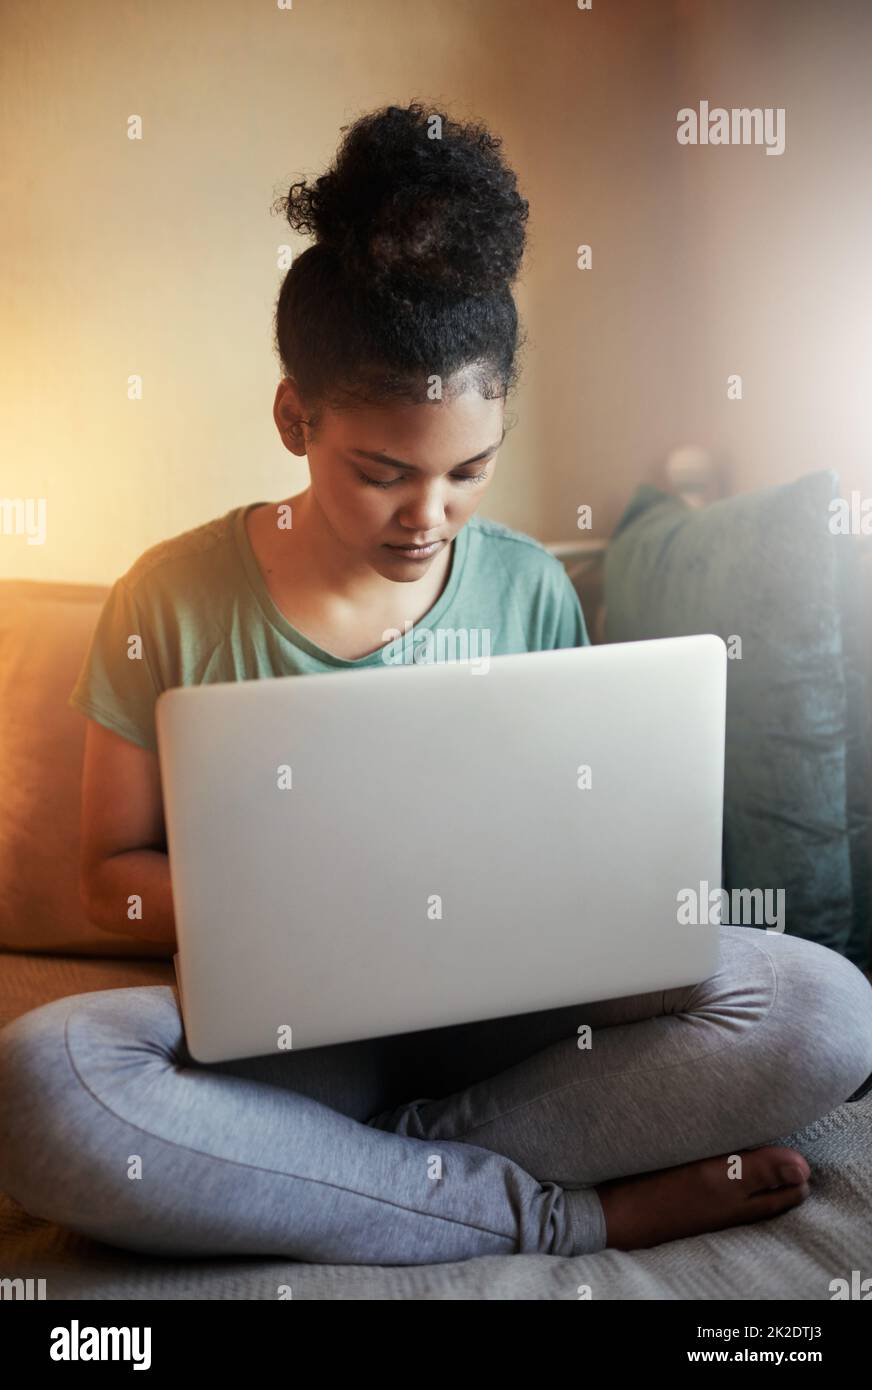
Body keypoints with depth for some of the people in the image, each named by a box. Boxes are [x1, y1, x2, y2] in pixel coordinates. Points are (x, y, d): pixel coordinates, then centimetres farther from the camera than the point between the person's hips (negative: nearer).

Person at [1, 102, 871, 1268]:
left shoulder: (530, 588, -1)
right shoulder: (173, 601, -6)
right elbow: (115, 874, 0)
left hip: (503, 1012, 2)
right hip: (279, 1029, 0)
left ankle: (328, 1161, -16)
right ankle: (565, 1215, -18)